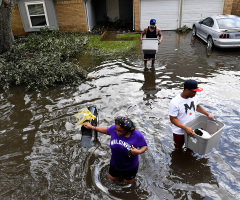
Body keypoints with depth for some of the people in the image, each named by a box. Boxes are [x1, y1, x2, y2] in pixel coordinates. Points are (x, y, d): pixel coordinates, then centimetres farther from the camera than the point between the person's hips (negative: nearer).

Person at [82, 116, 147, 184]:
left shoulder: (137, 135, -30)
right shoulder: (113, 129, -23)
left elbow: (145, 146, -15)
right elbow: (106, 130, -1)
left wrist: (138, 152, -37)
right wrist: (91, 127, 2)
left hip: (130, 166, -2)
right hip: (115, 163, 3)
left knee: (128, 182, 23)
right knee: (111, 178, 25)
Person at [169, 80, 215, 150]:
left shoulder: (194, 97, -10)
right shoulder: (174, 103, -31)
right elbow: (173, 119, -27)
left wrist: (208, 114, 5)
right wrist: (186, 128, -34)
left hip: (191, 129, 5)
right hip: (179, 132, -5)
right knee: (178, 149, 21)